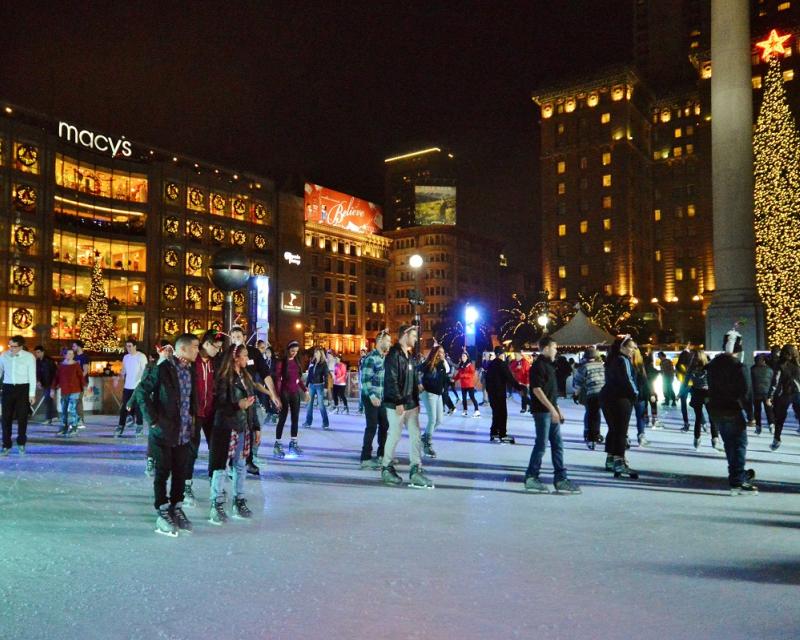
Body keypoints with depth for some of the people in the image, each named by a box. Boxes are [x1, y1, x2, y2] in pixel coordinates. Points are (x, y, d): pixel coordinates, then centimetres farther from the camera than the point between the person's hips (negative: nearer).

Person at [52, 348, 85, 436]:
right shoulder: (60, 366, 7)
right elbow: (56, 378, 11)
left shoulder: (76, 365, -2)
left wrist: (83, 388, -7)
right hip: (64, 392, 4)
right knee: (64, 411, 11)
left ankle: (73, 428, -6)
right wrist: (53, 388, 11)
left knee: (72, 410, -11)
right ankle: (64, 428, 21)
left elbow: (81, 377, -2)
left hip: (74, 391, -4)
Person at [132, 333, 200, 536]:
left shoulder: (190, 370, 7)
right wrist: (153, 419, -13)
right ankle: (163, 514, 15)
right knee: (163, 472, 5)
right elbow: (141, 392, -12)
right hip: (164, 431, -6)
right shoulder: (163, 368, -13)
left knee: (181, 473, 12)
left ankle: (176, 508, 25)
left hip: (184, 432, 6)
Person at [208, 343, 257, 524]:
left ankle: (239, 502, 24)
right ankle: (217, 506, 6)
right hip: (226, 427, -7)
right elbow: (219, 404, -15)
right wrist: (238, 405, -29)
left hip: (243, 427, 7)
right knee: (221, 465, -1)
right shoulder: (224, 378, -11)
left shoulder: (246, 377, 10)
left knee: (240, 465, 14)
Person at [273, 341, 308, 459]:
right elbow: (277, 379, -11)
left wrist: (305, 390, 10)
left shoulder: (297, 362, 8)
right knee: (282, 418, -3)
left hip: (295, 392, 6)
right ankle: (277, 444, 2)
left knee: (295, 418, 9)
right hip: (285, 392, -6)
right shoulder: (282, 362, -8)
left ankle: (293, 443, 18)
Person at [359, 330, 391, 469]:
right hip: (371, 397, -8)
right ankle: (365, 458, 1)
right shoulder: (370, 358, -14)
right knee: (372, 426, -6)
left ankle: (382, 454, 28)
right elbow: (365, 379, -19)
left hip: (382, 398, 8)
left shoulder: (385, 357, 12)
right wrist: (372, 396, -26)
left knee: (384, 425, 14)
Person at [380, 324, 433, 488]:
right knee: (394, 436, 2)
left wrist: (416, 401, 15)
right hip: (397, 405, -8)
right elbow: (391, 381, -19)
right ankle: (387, 468, 17)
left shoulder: (409, 355, 15)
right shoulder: (394, 355, -12)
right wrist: (398, 402, -21)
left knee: (416, 436, 4)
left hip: (411, 404, 8)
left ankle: (415, 471, 7)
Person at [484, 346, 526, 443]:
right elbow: (509, 377, -16)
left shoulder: (491, 364, 13)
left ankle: (494, 433, 18)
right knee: (502, 413, -3)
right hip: (499, 392, -8)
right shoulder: (502, 364, -12)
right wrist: (519, 387, -10)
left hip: (491, 391, 8)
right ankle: (502, 435, -2)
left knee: (496, 412, 16)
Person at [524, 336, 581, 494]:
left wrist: (557, 409, 20)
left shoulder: (548, 365, 17)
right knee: (541, 444, -4)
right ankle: (531, 478, 6)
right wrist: (552, 409, -22)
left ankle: (560, 479, 14)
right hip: (542, 411, -9)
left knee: (557, 444, 9)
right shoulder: (538, 365, -13)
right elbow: (537, 389, -20)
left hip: (551, 411, 9)